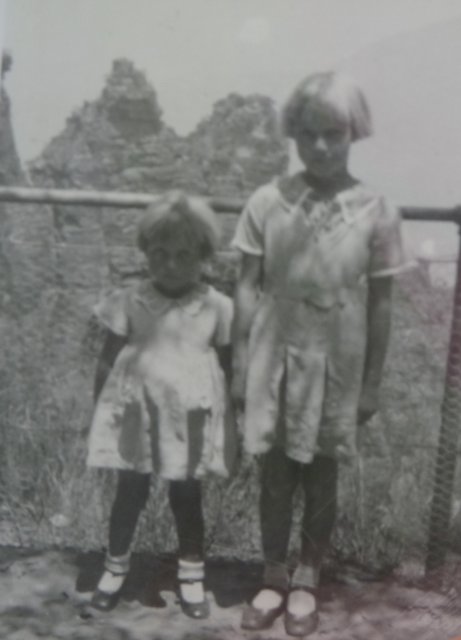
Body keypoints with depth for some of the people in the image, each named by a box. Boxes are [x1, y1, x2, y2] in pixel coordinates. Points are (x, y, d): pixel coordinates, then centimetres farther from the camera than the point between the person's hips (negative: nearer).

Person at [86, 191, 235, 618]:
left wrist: (227, 420, 3)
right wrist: (103, 408, 2)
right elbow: (108, 361, 1)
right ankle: (115, 566, 34)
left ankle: (191, 573, 31)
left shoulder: (216, 307, -6)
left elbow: (226, 366, 2)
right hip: (137, 413, 0)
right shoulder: (130, 302, -6)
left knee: (186, 495, 13)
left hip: (190, 418, 0)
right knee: (130, 491, 14)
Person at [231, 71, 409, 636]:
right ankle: (274, 578, 30)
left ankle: (307, 580, 33)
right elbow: (247, 289, -2)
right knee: (275, 476, 12)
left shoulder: (375, 212, -7)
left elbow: (380, 305, -2)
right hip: (275, 360, 1)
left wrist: (372, 383, 0)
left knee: (320, 478, 13)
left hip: (334, 365, 0)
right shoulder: (267, 201, -6)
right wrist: (239, 367, -2)